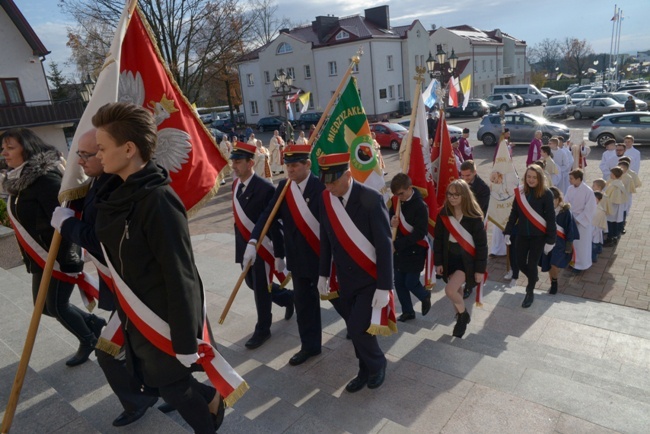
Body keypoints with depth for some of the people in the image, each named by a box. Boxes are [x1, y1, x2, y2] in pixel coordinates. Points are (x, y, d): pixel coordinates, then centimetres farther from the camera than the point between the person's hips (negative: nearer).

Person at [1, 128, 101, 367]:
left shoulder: (45, 178, -22)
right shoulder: (19, 179, 9)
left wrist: (64, 259, -26)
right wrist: (31, 257, 19)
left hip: (61, 255, -10)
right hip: (41, 256, 10)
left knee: (57, 306, 3)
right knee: (44, 305, 17)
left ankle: (88, 341, 26)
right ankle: (95, 323, 33)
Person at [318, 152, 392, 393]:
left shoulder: (371, 199, -20)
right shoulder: (326, 199, -4)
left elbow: (384, 245, -18)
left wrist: (384, 287, -19)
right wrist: (323, 273, 10)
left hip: (370, 279, -5)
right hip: (345, 279, 5)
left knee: (358, 328, -6)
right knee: (354, 328, 14)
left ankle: (377, 364, 24)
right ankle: (366, 370, 37)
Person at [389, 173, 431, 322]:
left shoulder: (420, 206, -20)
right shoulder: (395, 200, -1)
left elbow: (419, 233, -22)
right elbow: (390, 216, 12)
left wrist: (397, 245, -23)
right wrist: (391, 222, -15)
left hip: (415, 251, -6)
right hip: (397, 249, 6)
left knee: (410, 283, -2)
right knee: (399, 282, 10)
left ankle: (425, 296, 32)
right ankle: (408, 311, 29)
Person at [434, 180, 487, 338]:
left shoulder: (474, 216, -16)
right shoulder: (443, 214, -5)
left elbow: (482, 244, -11)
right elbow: (438, 239, 3)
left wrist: (480, 269, -10)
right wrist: (438, 262, 3)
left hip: (467, 259, -4)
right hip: (450, 258, 4)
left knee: (450, 290, -17)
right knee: (456, 291, 14)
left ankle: (464, 314, 13)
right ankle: (460, 318, 38)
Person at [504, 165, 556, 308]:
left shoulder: (546, 193, -12)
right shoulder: (520, 192, -1)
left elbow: (551, 218, -10)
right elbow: (514, 213, 6)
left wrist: (550, 240, -11)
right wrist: (508, 231, 4)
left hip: (538, 236, -3)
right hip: (522, 234, 4)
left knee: (532, 264, 3)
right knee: (520, 262, 9)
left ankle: (530, 293, 25)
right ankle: (532, 278, 43)